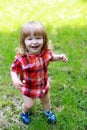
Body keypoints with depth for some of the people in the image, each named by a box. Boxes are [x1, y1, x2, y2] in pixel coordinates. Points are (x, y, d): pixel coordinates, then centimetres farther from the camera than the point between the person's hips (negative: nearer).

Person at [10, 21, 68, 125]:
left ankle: (47, 111, 62)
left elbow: (50, 57, 4)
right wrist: (15, 79, -39)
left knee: (46, 100, 27)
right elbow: (14, 69, -20)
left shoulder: (46, 51, -20)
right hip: (28, 87, -4)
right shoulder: (21, 58, -34)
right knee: (29, 104, 13)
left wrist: (59, 57, -14)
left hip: (43, 83, 4)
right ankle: (25, 112, 52)